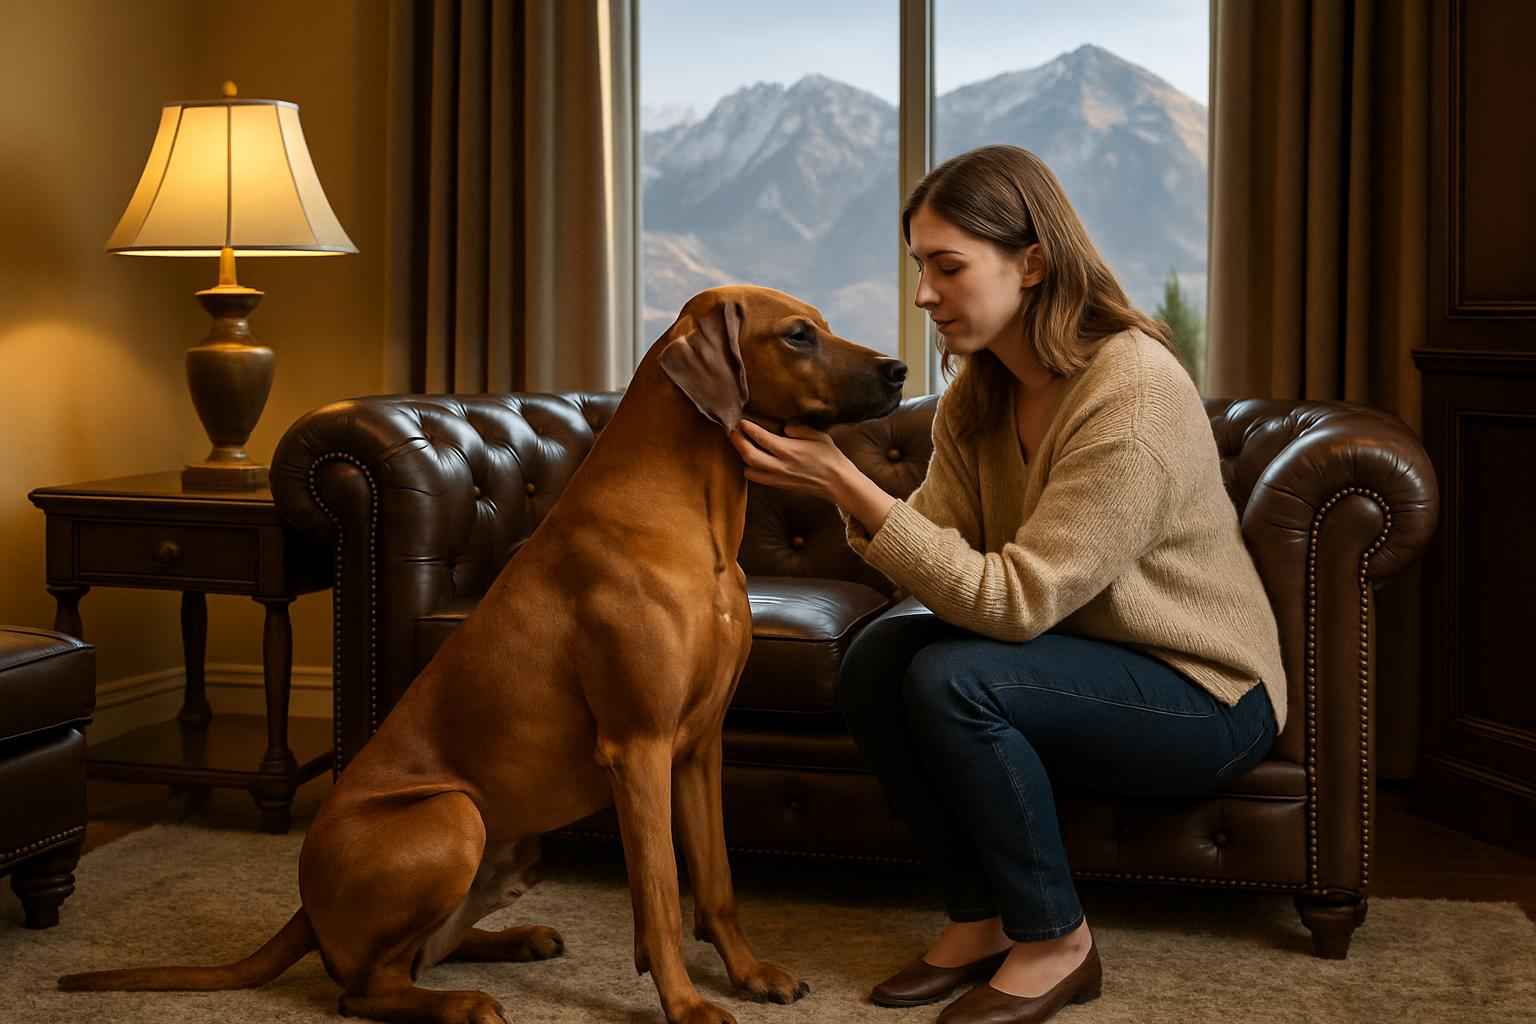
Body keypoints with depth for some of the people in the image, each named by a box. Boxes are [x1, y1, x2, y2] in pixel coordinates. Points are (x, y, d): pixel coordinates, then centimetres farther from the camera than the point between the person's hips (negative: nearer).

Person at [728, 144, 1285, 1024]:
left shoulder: (1133, 392, -27)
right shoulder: (979, 393, -1)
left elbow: (1015, 601, -30)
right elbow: (940, 552, -9)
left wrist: (847, 485, -33)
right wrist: (843, 486, -27)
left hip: (1207, 694, -7)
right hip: (1082, 655, 8)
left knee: (952, 679, -28)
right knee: (877, 656, -14)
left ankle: (1056, 943, -8)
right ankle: (982, 919, 0)